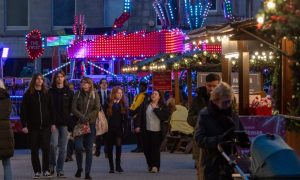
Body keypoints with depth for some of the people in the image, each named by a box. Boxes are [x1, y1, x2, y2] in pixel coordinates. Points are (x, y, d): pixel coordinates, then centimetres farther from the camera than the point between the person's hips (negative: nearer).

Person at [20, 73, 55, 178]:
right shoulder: (28, 94, 1)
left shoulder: (47, 94, 7)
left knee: (46, 148, -2)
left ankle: (46, 170, 8)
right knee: (34, 149, 2)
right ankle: (37, 171, 10)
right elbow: (23, 110, -2)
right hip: (33, 126, -1)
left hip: (45, 126, 1)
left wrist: (52, 123, 2)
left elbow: (51, 109, 8)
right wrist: (24, 125, -8)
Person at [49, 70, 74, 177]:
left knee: (63, 148, 2)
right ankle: (52, 164, 10)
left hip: (65, 123, 1)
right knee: (53, 144, -14)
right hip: (54, 122, -1)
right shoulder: (50, 92, 5)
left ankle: (60, 170, 9)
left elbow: (72, 108, 7)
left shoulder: (69, 92, 8)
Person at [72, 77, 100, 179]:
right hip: (79, 124, 0)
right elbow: (73, 109, -1)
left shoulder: (95, 95, 5)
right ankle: (79, 168, 13)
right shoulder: (77, 94, 6)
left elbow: (97, 109, -2)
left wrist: (87, 117, -15)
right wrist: (81, 117, -17)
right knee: (78, 147, -11)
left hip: (91, 124, 0)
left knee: (89, 149, -1)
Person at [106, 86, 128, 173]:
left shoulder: (123, 104, 5)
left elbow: (126, 117, 6)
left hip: (119, 128, 0)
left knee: (118, 145, -15)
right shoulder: (109, 103, -1)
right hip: (110, 128, 0)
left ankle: (118, 165, -5)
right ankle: (111, 167, 11)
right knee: (109, 148, 3)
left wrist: (124, 126, -4)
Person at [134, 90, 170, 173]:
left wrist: (155, 109, -12)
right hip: (146, 131, 3)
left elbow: (165, 116, -12)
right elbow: (140, 116, 6)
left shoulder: (163, 107, 3)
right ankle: (150, 164, 25)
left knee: (155, 149, -8)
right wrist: (137, 126, -6)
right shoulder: (145, 106, 10)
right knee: (146, 149, 6)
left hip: (157, 131, -3)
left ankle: (155, 166, -3)